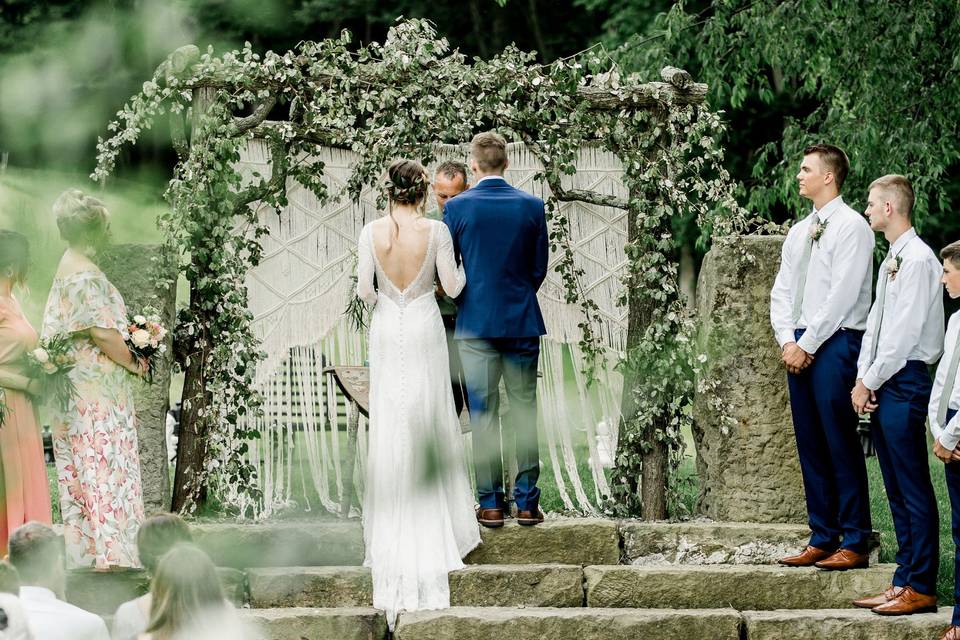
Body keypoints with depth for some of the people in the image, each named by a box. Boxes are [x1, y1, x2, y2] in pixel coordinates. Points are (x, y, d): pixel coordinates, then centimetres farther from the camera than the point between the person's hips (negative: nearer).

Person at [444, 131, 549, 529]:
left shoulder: (458, 208, -6)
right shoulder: (532, 206, -1)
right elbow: (540, 267, 6)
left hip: (476, 321, -2)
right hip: (522, 321, 2)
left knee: (483, 414, 3)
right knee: (525, 411, 6)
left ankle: (491, 504, 2)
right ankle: (527, 502, 5)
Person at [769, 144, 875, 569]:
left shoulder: (851, 227, -7)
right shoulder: (799, 232, 17)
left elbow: (842, 295, -14)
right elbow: (782, 291, 16)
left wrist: (808, 345, -14)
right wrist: (787, 341, 0)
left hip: (835, 343, -8)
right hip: (799, 347, 8)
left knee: (841, 445, -8)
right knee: (810, 445, 7)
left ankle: (854, 544, -5)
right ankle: (822, 539, 11)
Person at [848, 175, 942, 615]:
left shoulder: (918, 260, -14)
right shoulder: (891, 261, 16)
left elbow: (904, 332, -17)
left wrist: (872, 380, -12)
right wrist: (862, 380, 7)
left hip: (904, 381, -10)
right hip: (880, 385, 10)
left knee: (913, 489, -6)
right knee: (897, 491, 11)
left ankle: (920, 588, -3)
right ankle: (904, 581, 15)